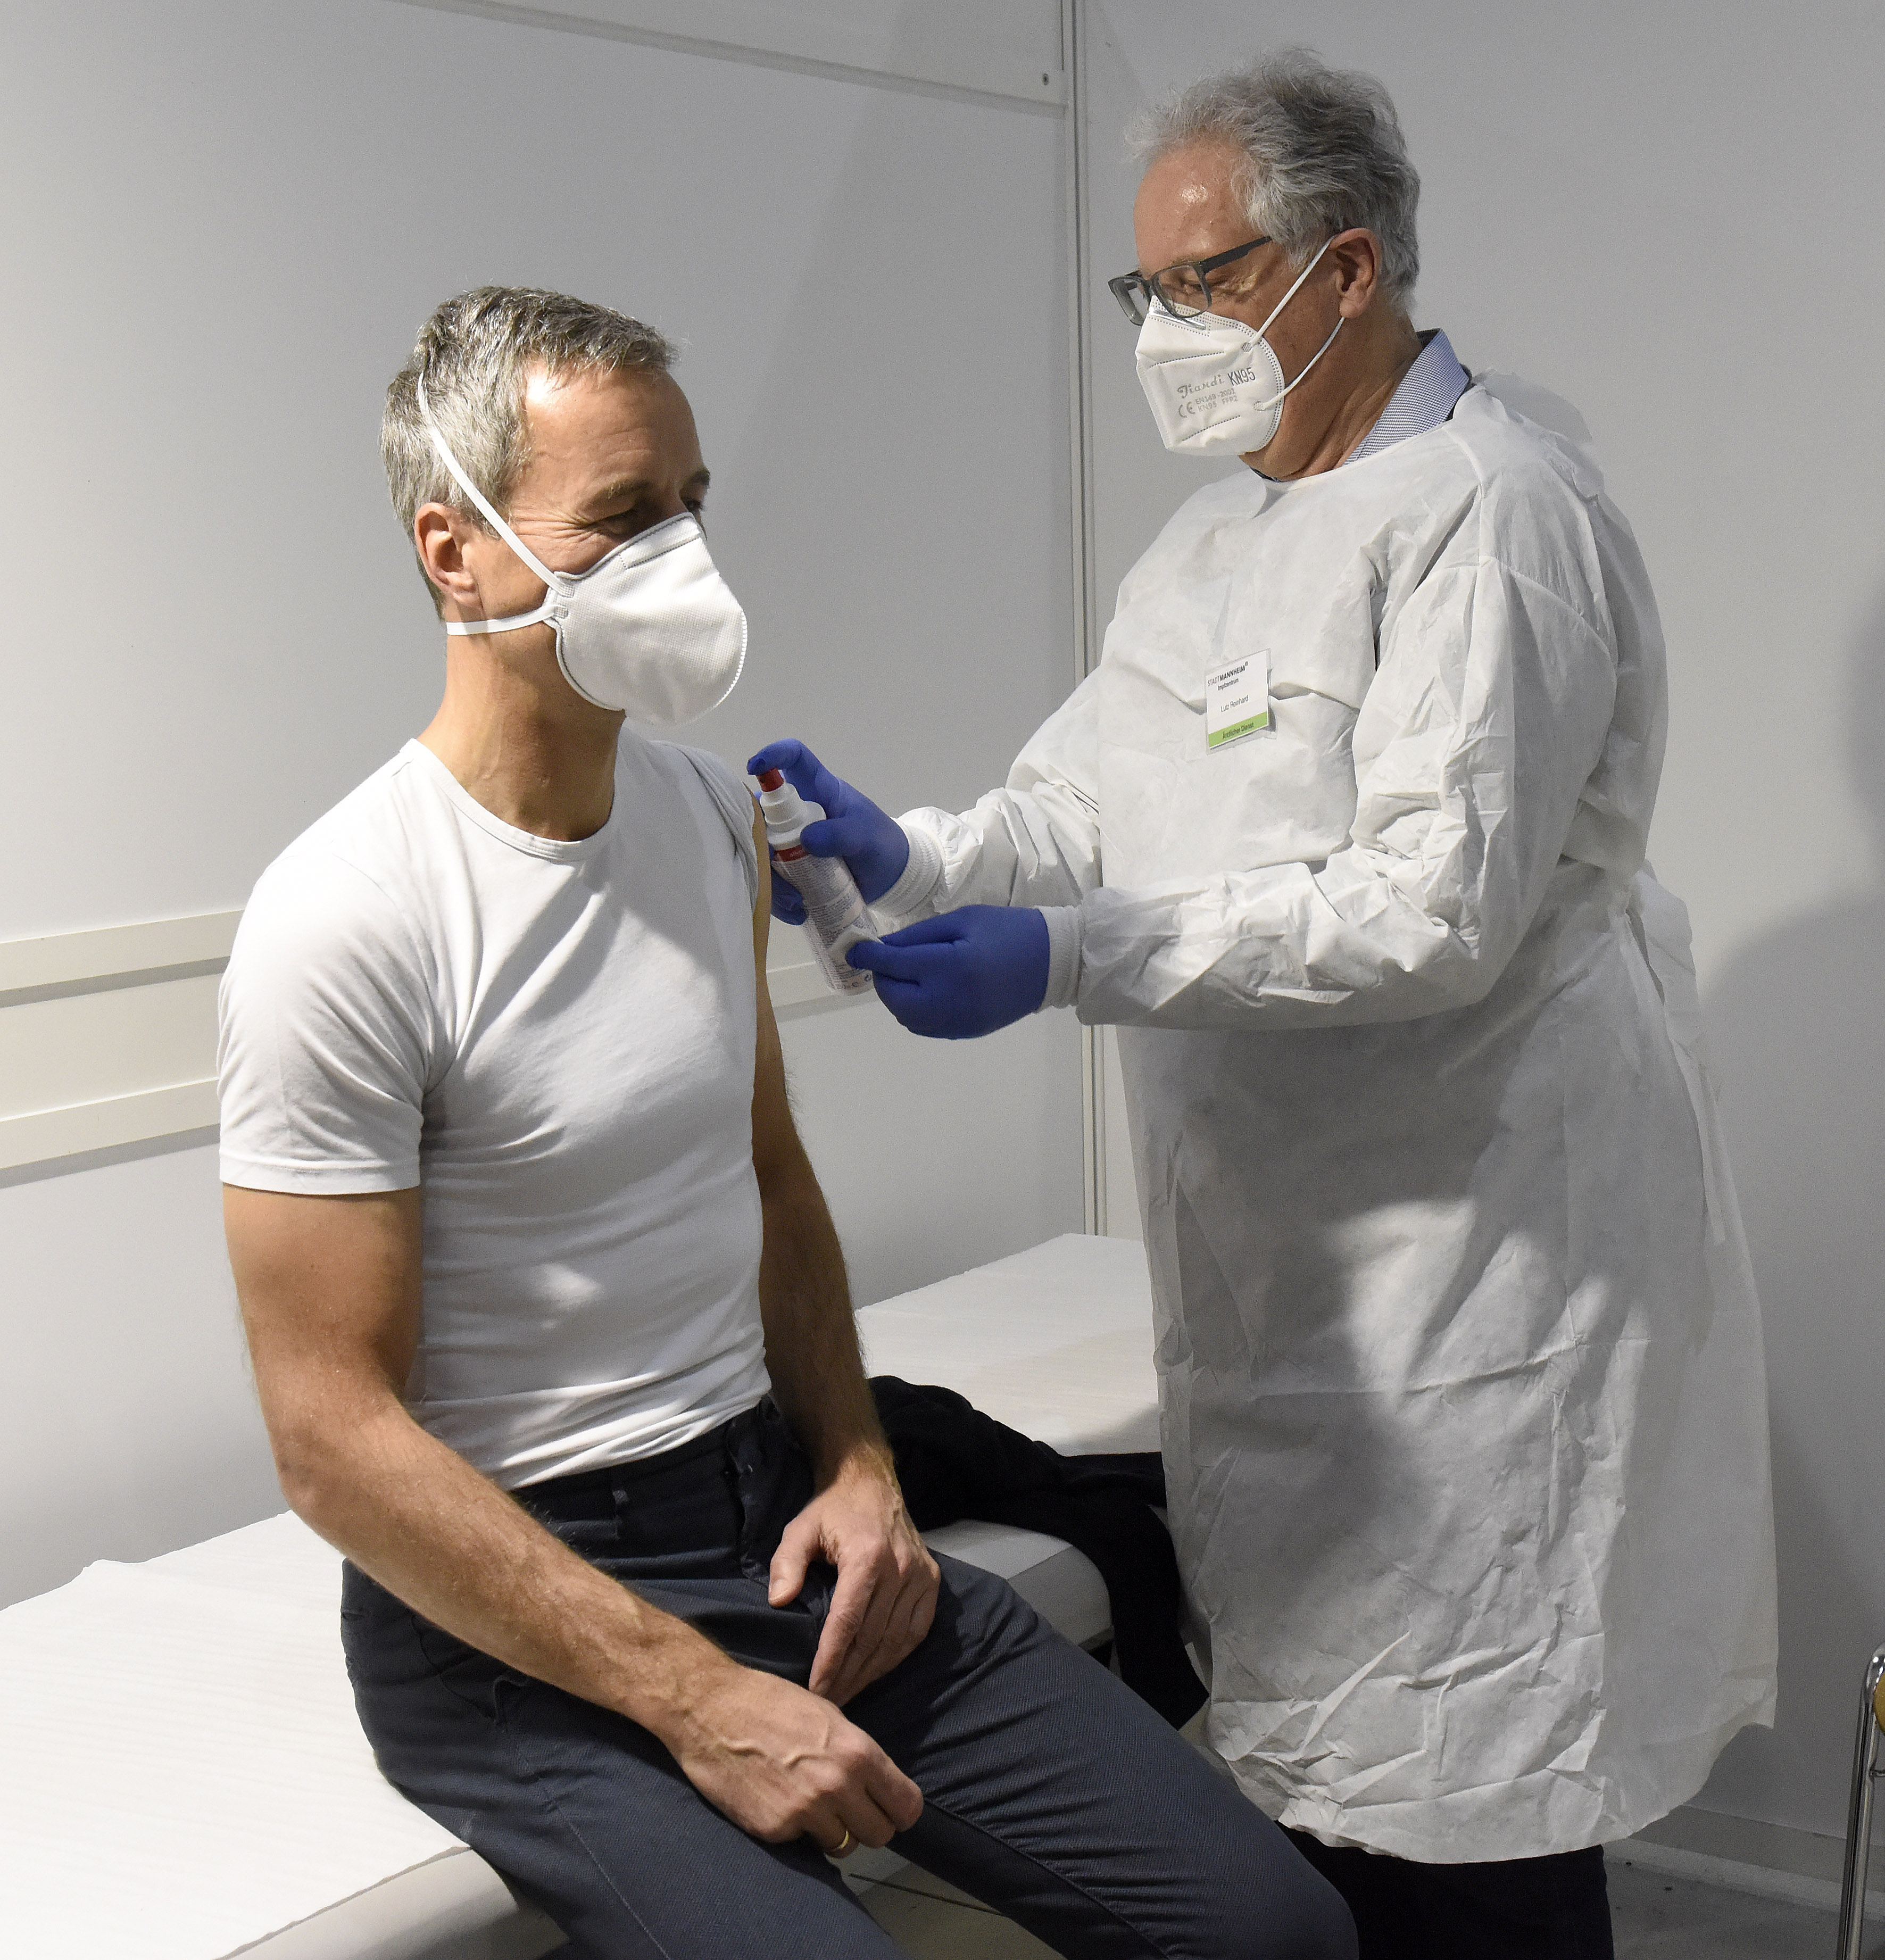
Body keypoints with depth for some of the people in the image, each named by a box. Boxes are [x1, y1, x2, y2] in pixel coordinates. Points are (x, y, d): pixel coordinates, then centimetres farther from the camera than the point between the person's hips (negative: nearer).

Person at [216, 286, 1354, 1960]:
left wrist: (855, 1464, 2)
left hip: (774, 1507, 7)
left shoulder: (709, 810, 6)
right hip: (506, 1594, -6)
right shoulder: (345, 923, -18)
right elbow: (337, 1433, -18)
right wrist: (695, 1698, -20)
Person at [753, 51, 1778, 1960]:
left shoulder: (1487, 509, -14)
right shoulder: (1216, 541, 16)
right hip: (1273, 1247, 9)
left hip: (1469, 1247, -8)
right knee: (1321, 1766, 17)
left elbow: (1438, 910, -23)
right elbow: (1080, 814, 11)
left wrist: (1069, 961, -26)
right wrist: (906, 854, -10)